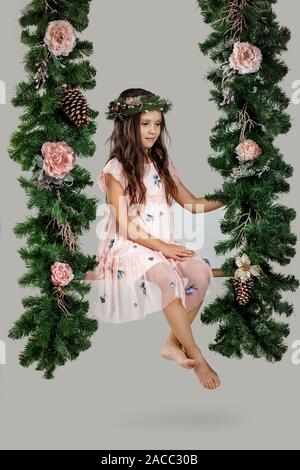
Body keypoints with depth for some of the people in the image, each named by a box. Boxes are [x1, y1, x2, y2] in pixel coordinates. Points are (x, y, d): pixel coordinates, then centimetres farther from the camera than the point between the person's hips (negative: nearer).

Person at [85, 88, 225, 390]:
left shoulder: (162, 163, 13)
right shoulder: (116, 169, -6)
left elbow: (192, 204, 11)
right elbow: (126, 227, -11)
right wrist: (163, 248, -18)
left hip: (165, 245, 6)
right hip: (129, 248, -5)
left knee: (201, 272, -23)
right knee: (167, 277, -34)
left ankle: (174, 344, -10)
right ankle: (196, 356, -21)